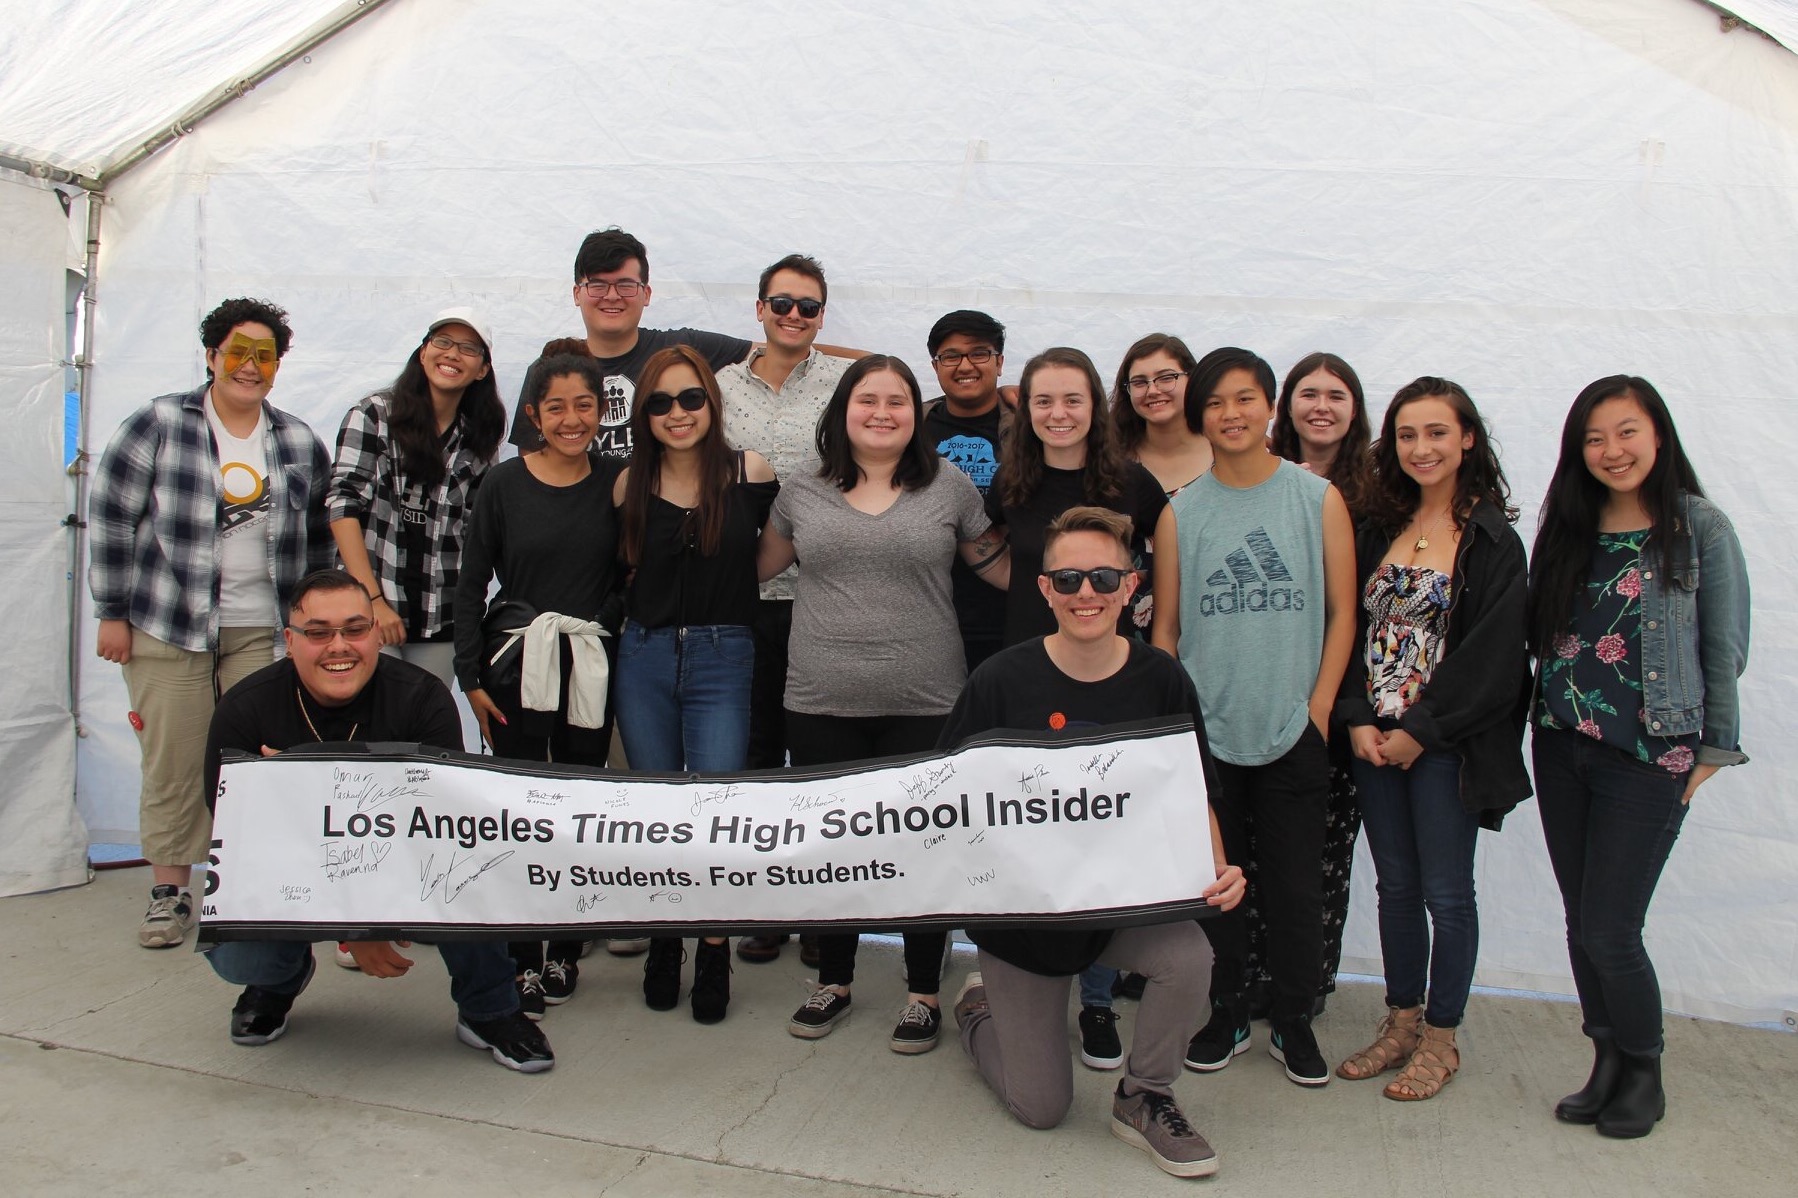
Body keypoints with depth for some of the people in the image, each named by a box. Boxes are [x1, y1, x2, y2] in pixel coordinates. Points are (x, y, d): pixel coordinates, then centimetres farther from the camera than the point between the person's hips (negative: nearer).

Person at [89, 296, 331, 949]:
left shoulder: (301, 444, 8)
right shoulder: (158, 425, -1)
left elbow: (317, 539, 15)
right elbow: (111, 518, 0)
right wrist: (113, 613, -2)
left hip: (264, 629, 2)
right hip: (169, 625, -2)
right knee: (174, 761, 3)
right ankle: (169, 893, 18)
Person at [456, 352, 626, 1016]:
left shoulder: (616, 481, 1)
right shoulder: (505, 482, -1)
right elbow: (471, 582, 1)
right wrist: (472, 678, -2)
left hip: (592, 668, 1)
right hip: (517, 667, -1)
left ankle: (565, 952, 23)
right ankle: (521, 961, 14)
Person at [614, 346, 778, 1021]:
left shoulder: (749, 473, -3)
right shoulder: (632, 485, 3)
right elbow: (622, 570, 13)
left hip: (722, 659, -2)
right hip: (644, 658, 3)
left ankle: (714, 954, 16)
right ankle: (664, 946, 31)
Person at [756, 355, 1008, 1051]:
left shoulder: (950, 489, 2)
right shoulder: (801, 493, 7)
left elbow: (998, 565, 8)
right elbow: (759, 568, 19)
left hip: (924, 704, -2)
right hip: (822, 704, 2)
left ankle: (924, 994, 26)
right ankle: (833, 982, 33)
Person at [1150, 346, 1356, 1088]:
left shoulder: (1319, 500, 2)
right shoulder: (1180, 512, 4)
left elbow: (1342, 613, 3)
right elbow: (1165, 625, 7)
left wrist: (1318, 708, -4)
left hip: (1291, 731, -1)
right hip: (1202, 732, 1)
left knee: (1294, 884, 7)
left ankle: (1293, 1021, 26)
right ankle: (1226, 1014, 27)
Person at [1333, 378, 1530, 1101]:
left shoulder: (1491, 539, -7)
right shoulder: (1381, 527, 9)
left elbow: (1491, 655, -12)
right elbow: (1354, 626, 6)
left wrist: (1419, 731, -13)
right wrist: (1359, 719, -5)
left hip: (1448, 742, -5)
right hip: (1375, 737, 5)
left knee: (1446, 893, 5)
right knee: (1396, 886, 13)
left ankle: (1441, 1039, 21)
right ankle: (1402, 1023, 27)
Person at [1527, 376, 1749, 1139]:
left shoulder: (1699, 528, -5)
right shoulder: (1566, 530, 7)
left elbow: (1725, 649, -3)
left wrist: (1714, 750, -3)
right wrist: (1538, 723, 4)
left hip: (1649, 757, -4)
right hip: (1562, 749, 5)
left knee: (1609, 930, -3)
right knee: (1581, 924, 11)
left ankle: (1643, 1073, 22)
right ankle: (1607, 1062, 28)